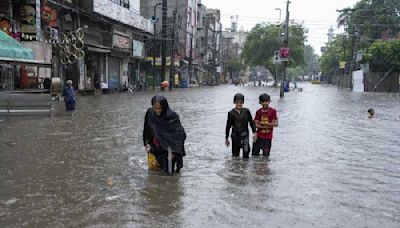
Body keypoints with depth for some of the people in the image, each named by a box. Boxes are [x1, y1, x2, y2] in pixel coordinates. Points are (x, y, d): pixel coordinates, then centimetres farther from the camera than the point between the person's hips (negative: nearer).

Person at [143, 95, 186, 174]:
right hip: (157, 144, 4)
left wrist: (174, 151, -25)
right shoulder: (150, 113, -6)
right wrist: (147, 143, -2)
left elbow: (178, 134, -19)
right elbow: (147, 130, 7)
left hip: (170, 145, -4)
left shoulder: (172, 116, -19)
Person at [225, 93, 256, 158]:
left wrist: (254, 132, -3)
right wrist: (226, 138, 8)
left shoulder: (246, 111, -2)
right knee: (235, 153, 6)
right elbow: (228, 126, 4)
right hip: (235, 136, 0)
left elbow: (251, 122, 6)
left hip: (245, 135, 0)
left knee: (246, 151, -14)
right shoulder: (231, 113, -2)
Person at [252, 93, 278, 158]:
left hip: (268, 137, -2)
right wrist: (268, 126, -14)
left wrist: (266, 123, -18)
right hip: (259, 136, 2)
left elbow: (276, 124, -6)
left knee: (266, 155, 3)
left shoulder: (273, 111, -3)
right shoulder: (258, 112, 1)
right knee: (254, 154, 6)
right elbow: (256, 125, -6)